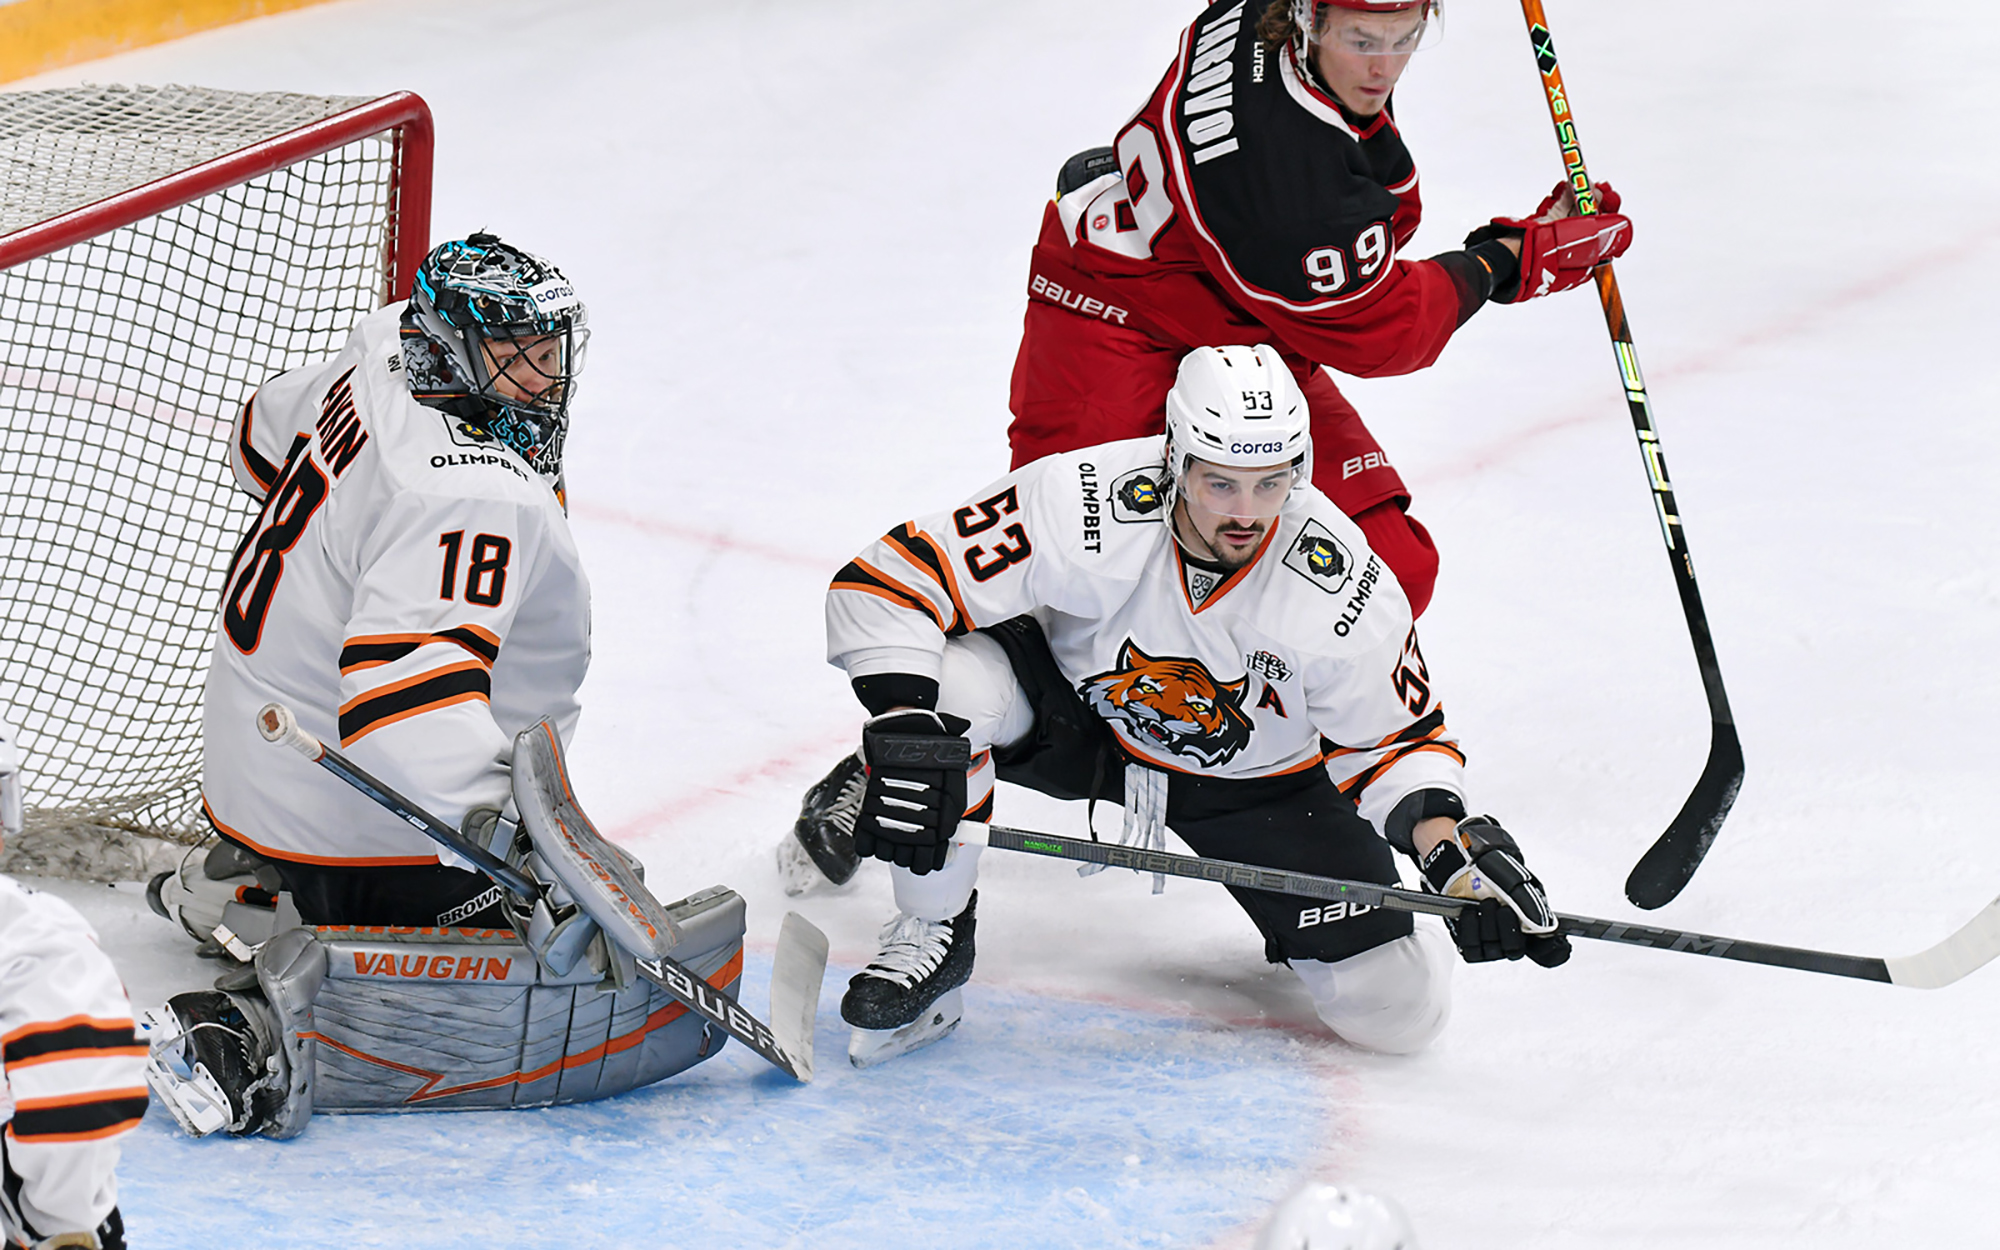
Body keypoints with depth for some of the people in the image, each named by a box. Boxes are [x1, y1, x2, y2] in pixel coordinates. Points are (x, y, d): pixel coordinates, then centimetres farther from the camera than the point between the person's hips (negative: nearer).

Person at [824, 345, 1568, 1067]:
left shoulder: (1344, 593, -27)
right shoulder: (1085, 507, -33)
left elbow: (1394, 740, -10)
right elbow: (885, 583, -29)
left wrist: (1452, 843, -29)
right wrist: (905, 733, -42)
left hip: (1252, 779, 1)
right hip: (1074, 711, 0)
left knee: (1402, 1009, -12)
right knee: (951, 683, -34)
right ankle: (935, 935, -11)